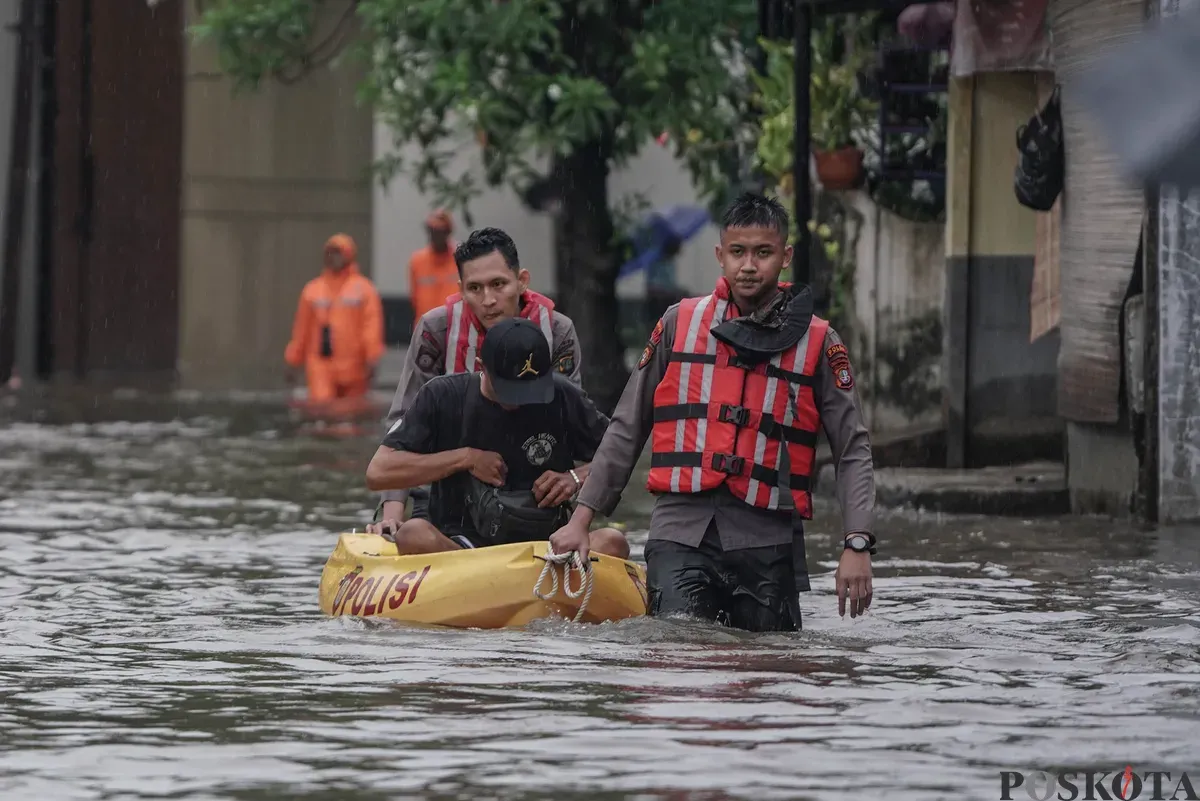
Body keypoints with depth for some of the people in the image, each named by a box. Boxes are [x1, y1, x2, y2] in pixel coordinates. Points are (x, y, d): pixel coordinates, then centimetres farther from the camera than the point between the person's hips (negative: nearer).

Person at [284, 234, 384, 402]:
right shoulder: (313, 289, 10)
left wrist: (372, 359, -14)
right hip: (320, 366, 0)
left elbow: (372, 324, -5)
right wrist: (293, 361, 13)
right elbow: (301, 328, 13)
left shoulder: (363, 289, 3)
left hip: (353, 369, 0)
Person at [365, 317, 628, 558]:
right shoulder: (443, 397, 0)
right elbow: (378, 473, -5)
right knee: (413, 533, -35)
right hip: (455, 546, -1)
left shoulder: (562, 398, 4)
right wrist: (465, 458, -8)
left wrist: (577, 478, -5)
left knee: (612, 543, -29)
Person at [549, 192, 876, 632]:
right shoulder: (679, 324, 9)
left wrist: (857, 546, -8)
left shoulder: (816, 342, 6)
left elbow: (853, 450, 5)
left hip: (767, 541, 0)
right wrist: (581, 518, 9)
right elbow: (627, 430, 15)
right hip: (681, 533, 0)